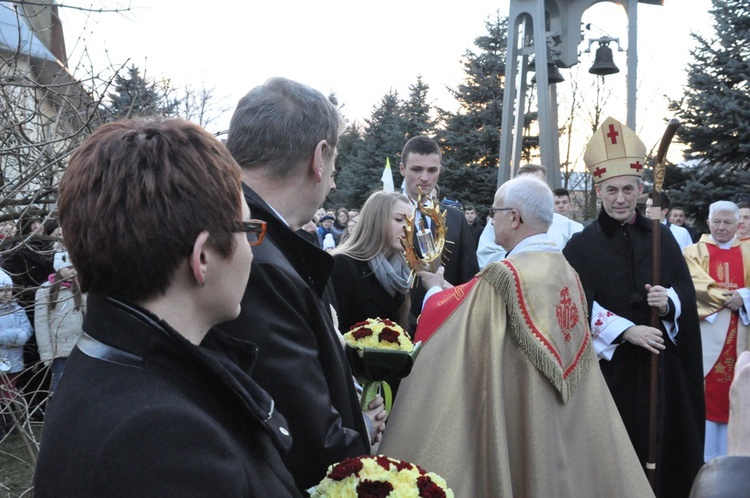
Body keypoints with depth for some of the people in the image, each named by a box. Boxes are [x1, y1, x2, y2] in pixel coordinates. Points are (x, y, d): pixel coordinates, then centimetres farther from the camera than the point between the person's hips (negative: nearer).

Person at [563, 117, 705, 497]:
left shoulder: (661, 237, 5)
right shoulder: (581, 245, -4)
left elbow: (687, 291, 6)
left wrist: (668, 301, -15)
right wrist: (626, 331, -18)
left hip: (659, 363, 3)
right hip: (607, 363, -3)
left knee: (662, 444, 8)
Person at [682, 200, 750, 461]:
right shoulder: (695, 252, 5)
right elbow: (695, 284, -11)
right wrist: (727, 296, -20)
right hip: (706, 330, -3)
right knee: (705, 390, -3)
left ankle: (727, 455, 16)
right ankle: (704, 457, 5)